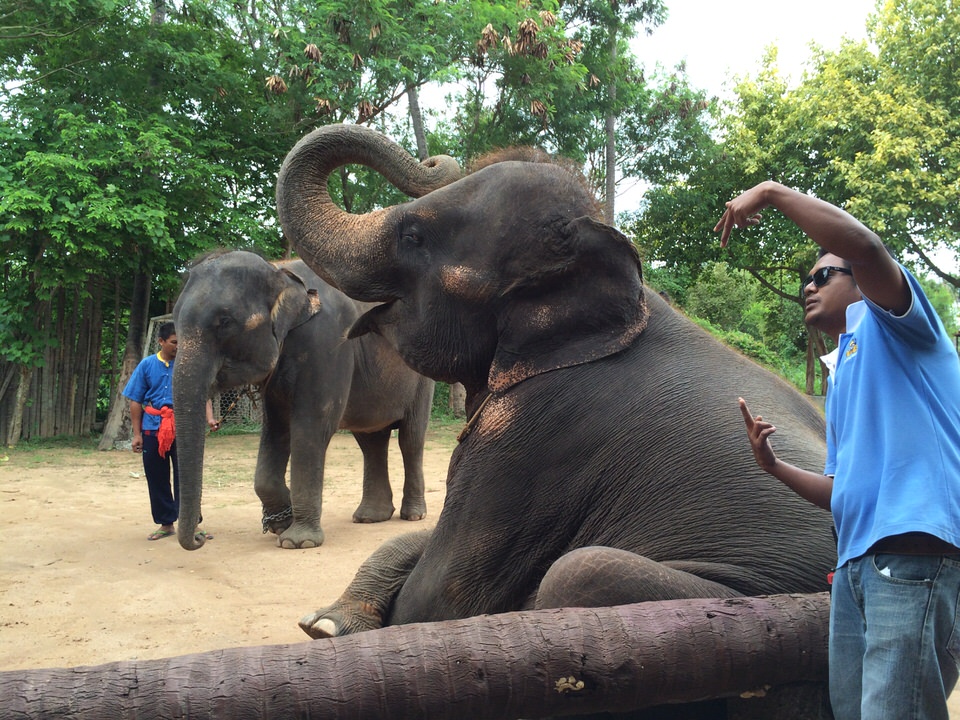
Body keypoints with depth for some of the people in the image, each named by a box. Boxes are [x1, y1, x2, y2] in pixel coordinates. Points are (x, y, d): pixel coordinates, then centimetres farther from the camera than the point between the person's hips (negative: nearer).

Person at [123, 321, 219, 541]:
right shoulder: (147, 365, 7)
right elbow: (135, 401, 8)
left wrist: (209, 418, -20)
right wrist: (137, 434, 4)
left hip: (183, 429, -2)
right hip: (153, 428, 2)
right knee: (157, 479, 8)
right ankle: (166, 523, 20)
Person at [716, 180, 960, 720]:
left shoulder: (887, 323, 5)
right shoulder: (840, 380, 28)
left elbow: (864, 245, -18)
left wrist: (773, 193, -10)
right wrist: (774, 466, 15)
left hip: (913, 547, -9)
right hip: (856, 560, 9)